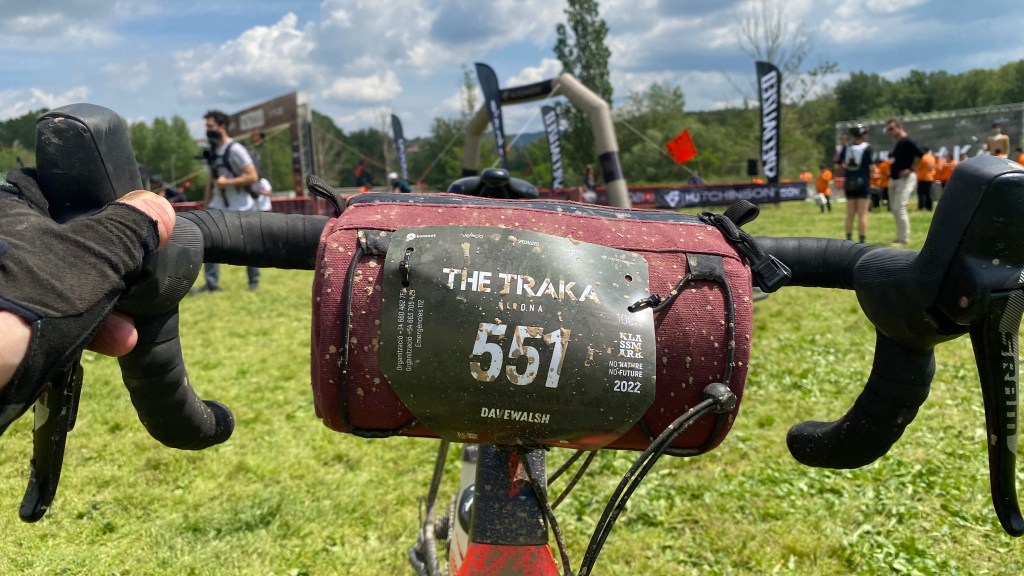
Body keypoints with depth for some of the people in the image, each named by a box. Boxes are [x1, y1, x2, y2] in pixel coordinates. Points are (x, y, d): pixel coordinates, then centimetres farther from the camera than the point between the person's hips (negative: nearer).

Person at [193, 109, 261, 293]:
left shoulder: (235, 150, -15)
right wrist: (205, 207, 12)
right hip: (220, 206, 7)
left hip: (241, 207, -7)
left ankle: (254, 281, 22)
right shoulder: (213, 151, 9)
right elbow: (211, 181, 14)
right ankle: (212, 283, 0)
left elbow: (253, 177, -20)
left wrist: (227, 182, -22)